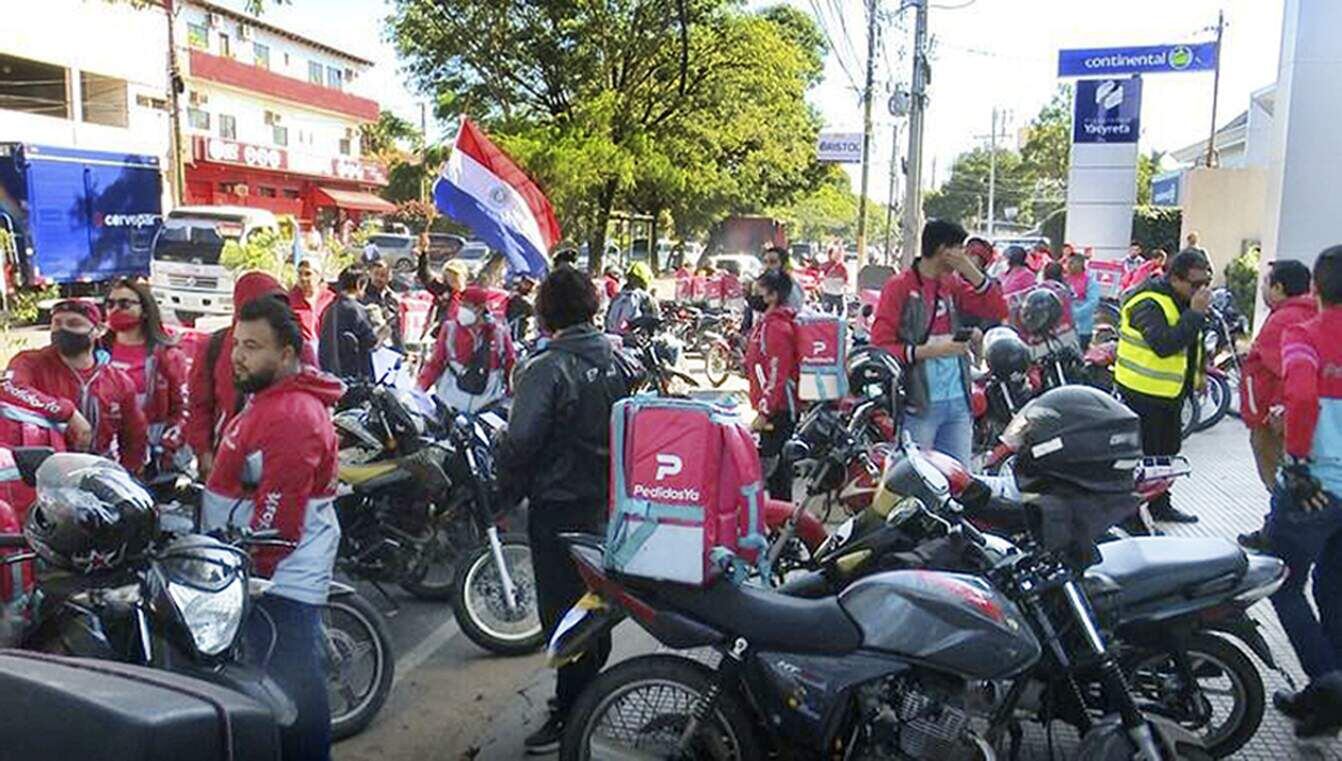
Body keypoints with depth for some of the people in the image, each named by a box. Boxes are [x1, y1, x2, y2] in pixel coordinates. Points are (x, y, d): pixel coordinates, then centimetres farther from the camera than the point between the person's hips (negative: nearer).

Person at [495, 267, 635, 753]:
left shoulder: (546, 369, -21)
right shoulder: (615, 358, 0)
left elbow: (520, 442, -25)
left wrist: (508, 477, -5)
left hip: (559, 505, -7)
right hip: (608, 498, 7)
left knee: (563, 609, 4)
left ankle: (570, 716, 14)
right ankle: (589, 690, 39)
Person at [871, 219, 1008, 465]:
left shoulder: (954, 284, 13)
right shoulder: (899, 286, -6)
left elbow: (998, 311, 8)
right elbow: (881, 345, -12)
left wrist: (971, 272, 0)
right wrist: (928, 351, -21)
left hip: (958, 401, 7)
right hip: (918, 406, -6)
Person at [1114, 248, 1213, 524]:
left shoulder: (1185, 300, 8)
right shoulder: (1149, 302, -22)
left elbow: (1194, 339, 25)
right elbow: (1164, 344, -36)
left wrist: (1200, 371, 19)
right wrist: (1196, 314, -32)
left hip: (1173, 390, 9)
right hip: (1144, 391, -9)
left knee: (1169, 450, 18)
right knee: (1142, 454, -4)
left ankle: (1160, 504, 33)